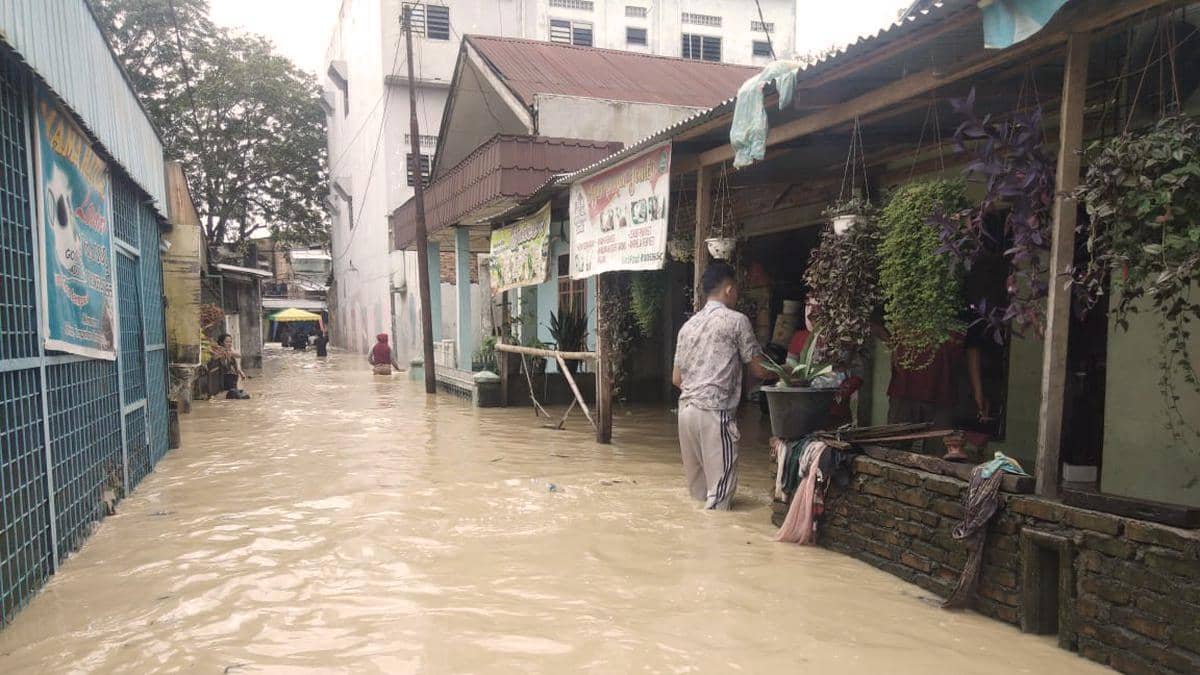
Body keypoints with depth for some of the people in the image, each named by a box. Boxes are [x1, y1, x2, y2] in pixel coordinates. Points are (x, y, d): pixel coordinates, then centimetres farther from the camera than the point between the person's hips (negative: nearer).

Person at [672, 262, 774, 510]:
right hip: (715, 411, -7)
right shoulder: (736, 320, -3)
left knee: (696, 487, 16)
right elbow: (759, 370, 0)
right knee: (720, 485, -2)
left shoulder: (688, 325, 16)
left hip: (686, 408, 7)